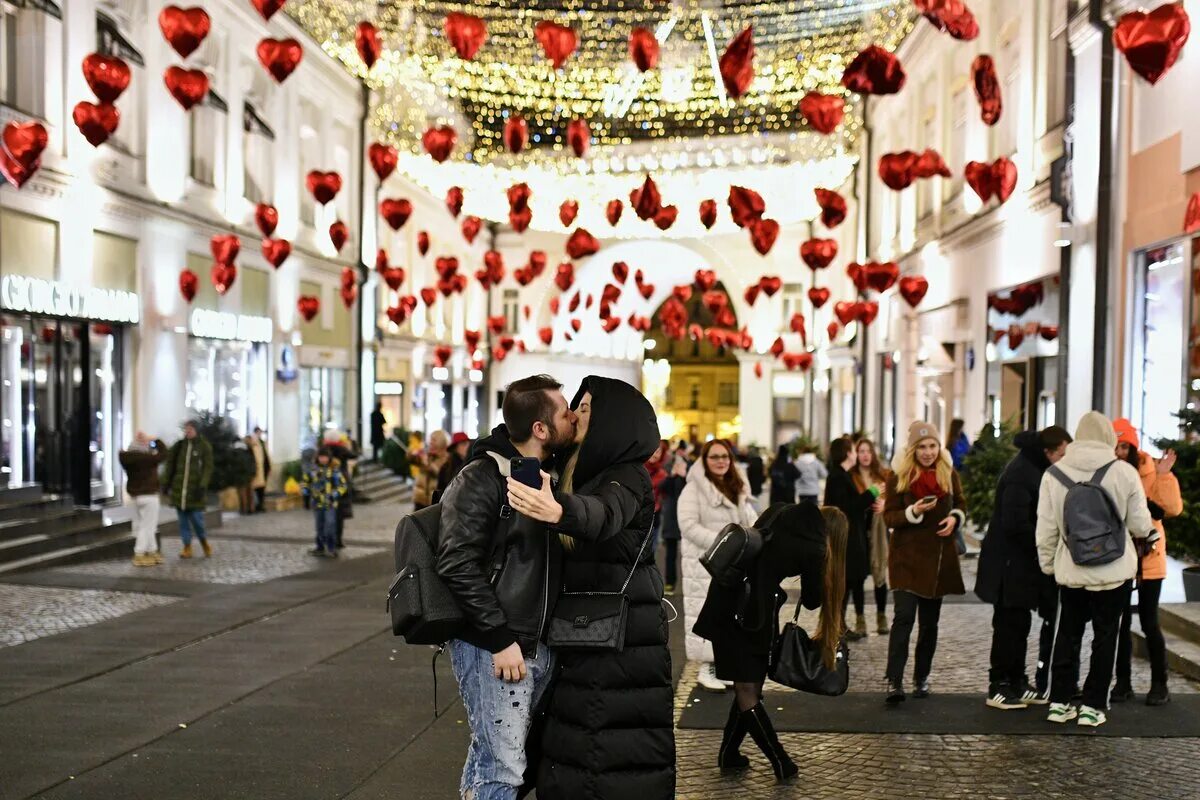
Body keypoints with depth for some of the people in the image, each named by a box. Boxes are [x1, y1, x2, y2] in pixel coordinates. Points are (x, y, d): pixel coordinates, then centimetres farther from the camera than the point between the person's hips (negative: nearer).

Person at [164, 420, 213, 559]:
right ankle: (187, 548, 13)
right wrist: (168, 483, 10)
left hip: (195, 489, -3)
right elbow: (171, 464, 14)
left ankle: (205, 543, 18)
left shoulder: (204, 446, -1)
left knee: (196, 518, -5)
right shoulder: (179, 445, 8)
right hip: (179, 488, 4)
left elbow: (208, 468, -6)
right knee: (183, 520, 5)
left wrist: (202, 485, -15)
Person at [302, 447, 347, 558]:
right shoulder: (313, 469, 3)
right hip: (317, 503, 4)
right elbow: (306, 481, 16)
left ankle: (331, 549, 0)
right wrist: (305, 492, 2)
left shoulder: (335, 469, -8)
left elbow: (343, 485, -4)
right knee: (319, 527, 14)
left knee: (330, 526, -7)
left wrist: (335, 495, -15)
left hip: (330, 504, -4)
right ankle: (320, 547, 24)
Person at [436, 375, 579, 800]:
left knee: (492, 756, 15)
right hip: (493, 649, -7)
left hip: (538, 646, 7)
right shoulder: (481, 479, -13)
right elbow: (458, 566, -19)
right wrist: (501, 639, -19)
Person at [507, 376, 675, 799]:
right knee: (577, 739, 12)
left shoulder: (628, 478, -16)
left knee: (615, 743, -3)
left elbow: (604, 516, -39)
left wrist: (558, 510, -57)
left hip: (621, 634, -8)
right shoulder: (587, 472, 12)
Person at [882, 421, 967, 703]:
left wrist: (955, 518, -6)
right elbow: (889, 517, -5)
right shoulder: (899, 477, -4)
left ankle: (922, 678, 24)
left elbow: (961, 506, 17)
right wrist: (913, 512, -24)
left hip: (939, 557, 4)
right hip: (907, 556, -3)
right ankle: (894, 681, -14)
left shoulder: (949, 474, 5)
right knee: (903, 617, -14)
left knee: (930, 621, 11)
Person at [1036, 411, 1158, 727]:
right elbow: (1140, 524, -3)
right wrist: (1150, 534, 20)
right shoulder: (1124, 472, -10)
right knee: (1105, 637, 9)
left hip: (1070, 571, 2)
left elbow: (1046, 529, -2)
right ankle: (1093, 705, 12)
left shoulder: (1053, 474, -5)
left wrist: (1048, 564, 12)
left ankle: (1059, 702, 17)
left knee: (1068, 635, 14)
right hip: (1113, 572, -2)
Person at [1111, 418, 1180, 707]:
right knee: (1120, 621, 8)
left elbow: (1173, 509, -14)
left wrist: (1164, 476, -21)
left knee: (1149, 621, 1)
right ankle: (1123, 682, 16)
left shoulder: (1150, 471, -6)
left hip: (1147, 557, -2)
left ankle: (1159, 684, 13)